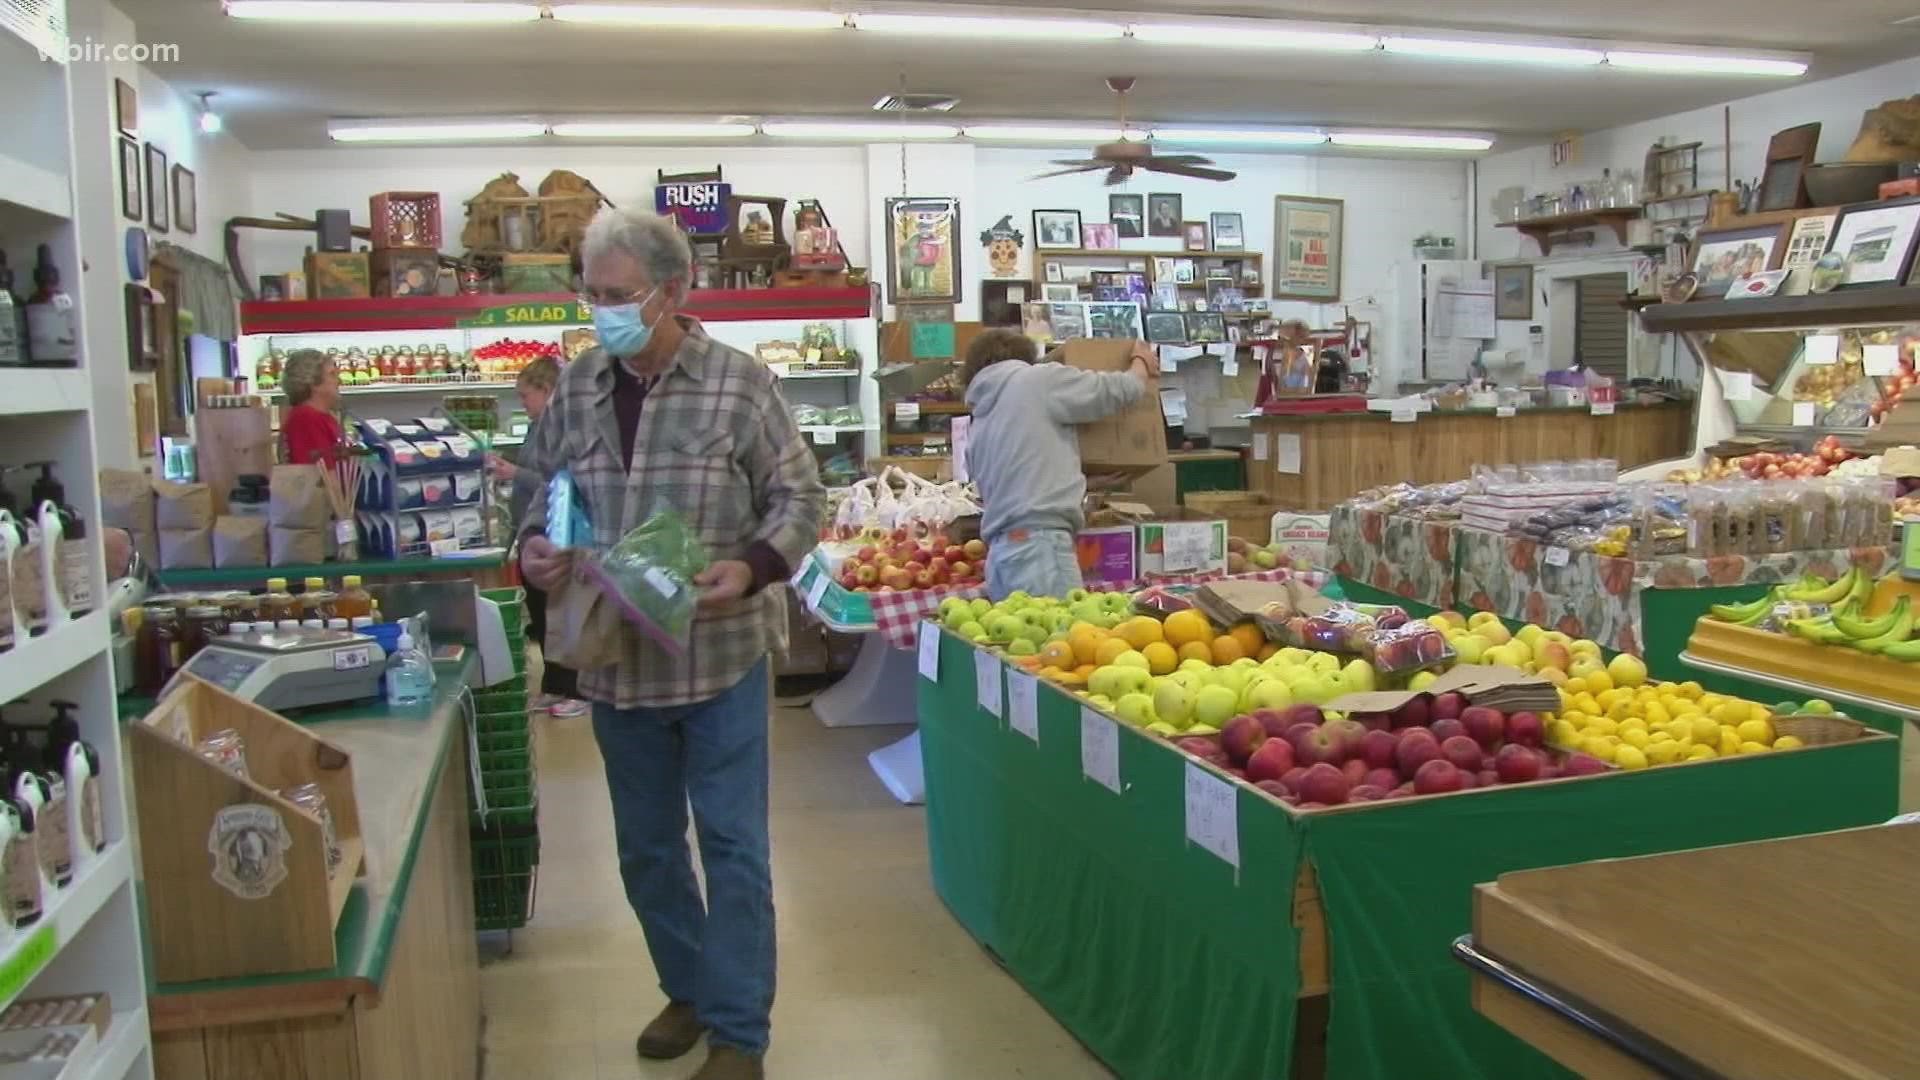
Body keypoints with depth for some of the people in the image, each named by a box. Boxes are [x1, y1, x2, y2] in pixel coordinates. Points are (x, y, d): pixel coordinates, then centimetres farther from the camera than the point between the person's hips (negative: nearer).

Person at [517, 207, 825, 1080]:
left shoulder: (738, 382, -9)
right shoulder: (575, 388, 2)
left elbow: (799, 498, -6)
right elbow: (543, 493, 12)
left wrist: (753, 568, -23)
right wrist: (535, 547, -9)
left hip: (721, 655, -4)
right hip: (615, 662, 5)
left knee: (731, 844, 4)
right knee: (645, 846, 17)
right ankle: (689, 989, 38)